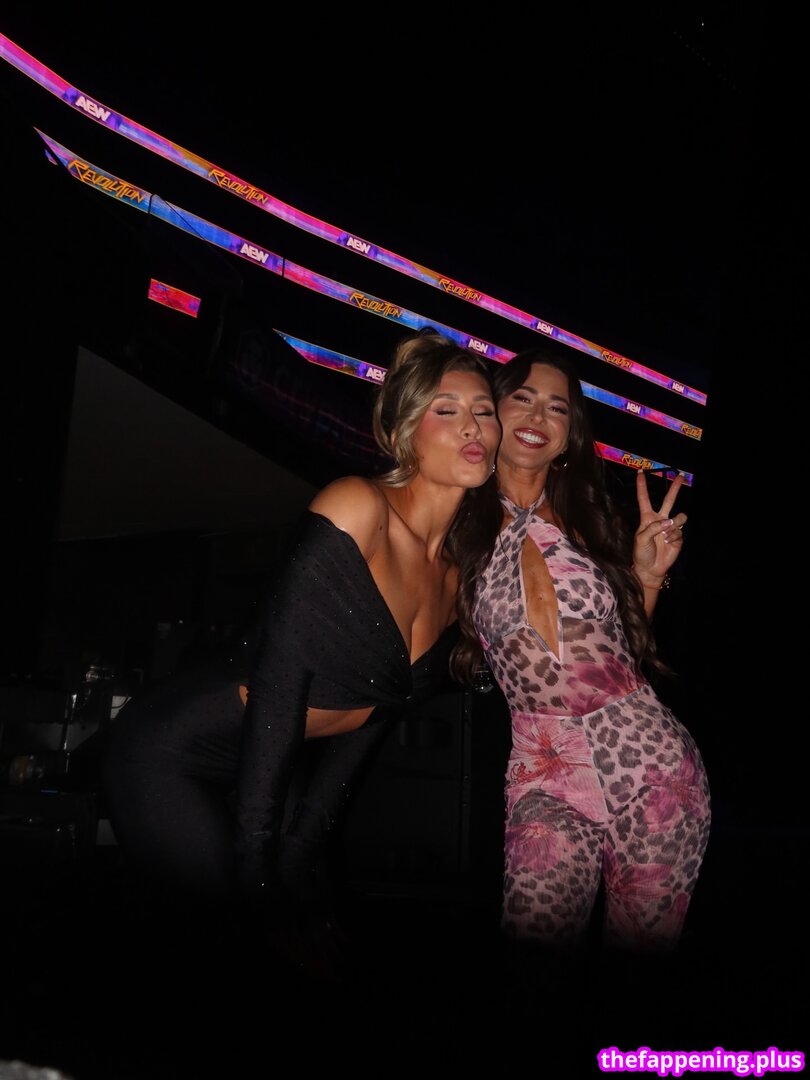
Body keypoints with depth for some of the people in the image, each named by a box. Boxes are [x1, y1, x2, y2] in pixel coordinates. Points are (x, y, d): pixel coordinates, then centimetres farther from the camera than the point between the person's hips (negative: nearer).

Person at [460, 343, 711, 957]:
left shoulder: (590, 511, 12)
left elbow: (628, 634, 16)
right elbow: (449, 640, 10)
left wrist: (648, 576, 0)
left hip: (645, 753, 2)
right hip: (544, 772, -2)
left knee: (645, 947, 5)